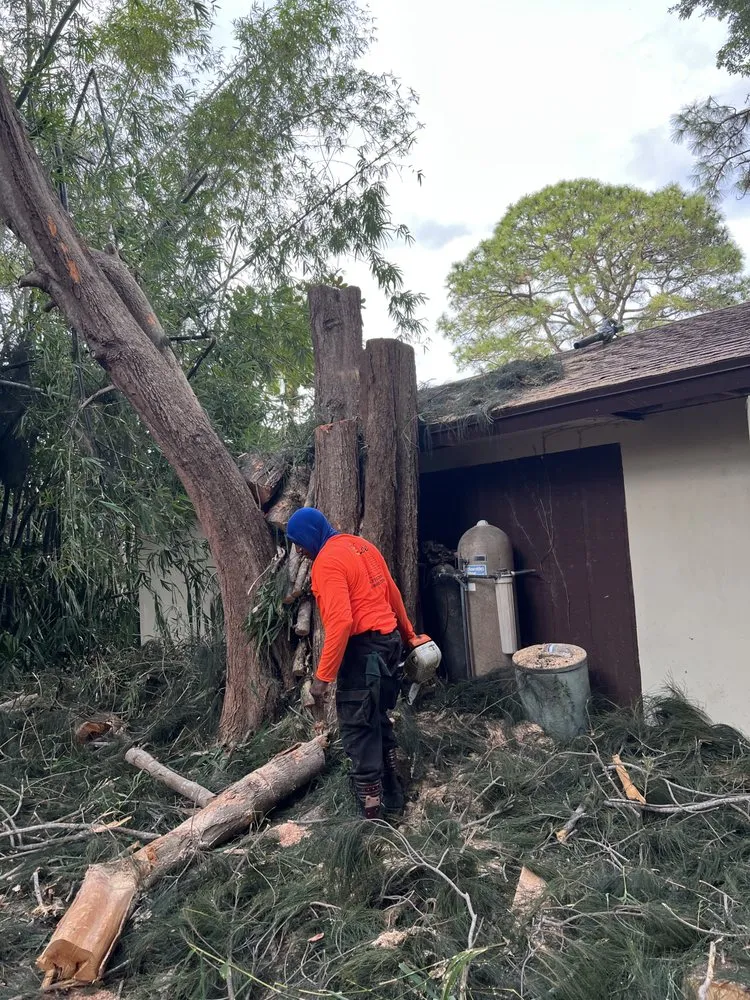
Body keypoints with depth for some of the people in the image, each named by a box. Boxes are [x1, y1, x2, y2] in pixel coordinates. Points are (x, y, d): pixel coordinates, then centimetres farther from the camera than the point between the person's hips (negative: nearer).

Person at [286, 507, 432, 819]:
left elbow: (340, 622, -24)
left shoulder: (327, 562, -15)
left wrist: (322, 676, -21)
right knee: (379, 721, 20)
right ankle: (393, 797, 31)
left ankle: (371, 811, 6)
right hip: (389, 641, 9)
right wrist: (409, 636, 27)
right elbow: (393, 595, 17)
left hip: (362, 649, -9)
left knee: (358, 730, 0)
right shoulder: (361, 545, 12)